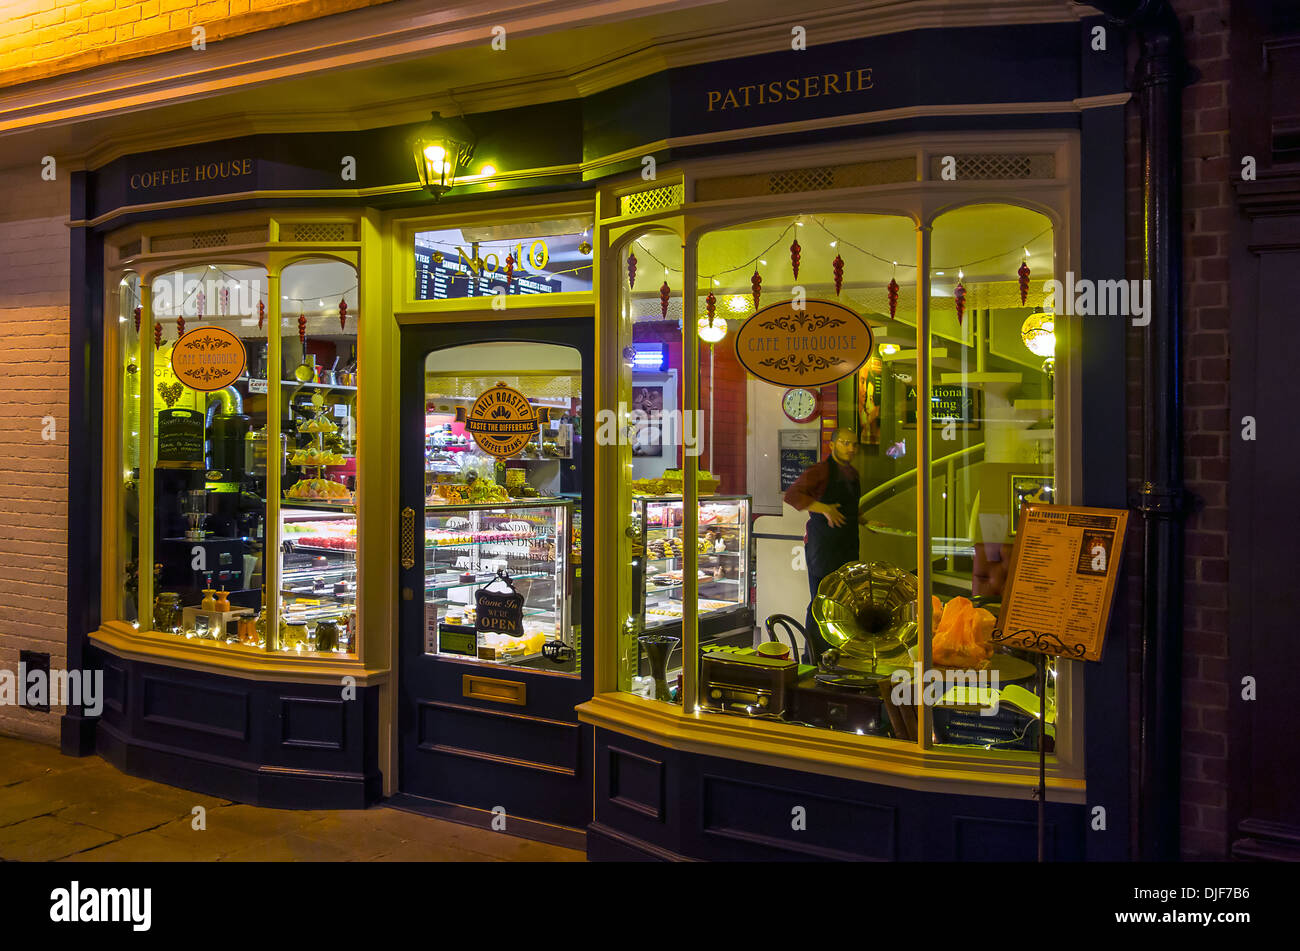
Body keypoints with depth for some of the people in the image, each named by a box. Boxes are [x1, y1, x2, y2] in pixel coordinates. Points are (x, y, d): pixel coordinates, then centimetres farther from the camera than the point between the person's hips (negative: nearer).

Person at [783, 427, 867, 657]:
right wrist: (824, 508, -28)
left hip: (848, 546, 8)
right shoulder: (820, 470, -10)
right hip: (823, 546, -8)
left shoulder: (852, 473, 15)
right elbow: (791, 495, -23)